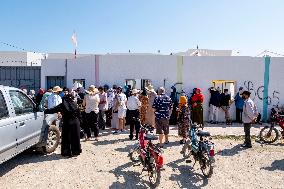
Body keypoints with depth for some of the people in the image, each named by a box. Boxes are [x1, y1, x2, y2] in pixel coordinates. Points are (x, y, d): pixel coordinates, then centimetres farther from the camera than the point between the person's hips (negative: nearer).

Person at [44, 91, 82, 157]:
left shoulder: (62, 105, -4)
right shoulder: (75, 104, 1)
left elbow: (53, 110, -3)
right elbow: (79, 114, 2)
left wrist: (45, 111, 7)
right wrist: (78, 121, 10)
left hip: (66, 123, -2)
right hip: (75, 123, 2)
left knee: (66, 138, 9)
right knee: (75, 137, 11)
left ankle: (66, 152, 14)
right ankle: (76, 151, 21)